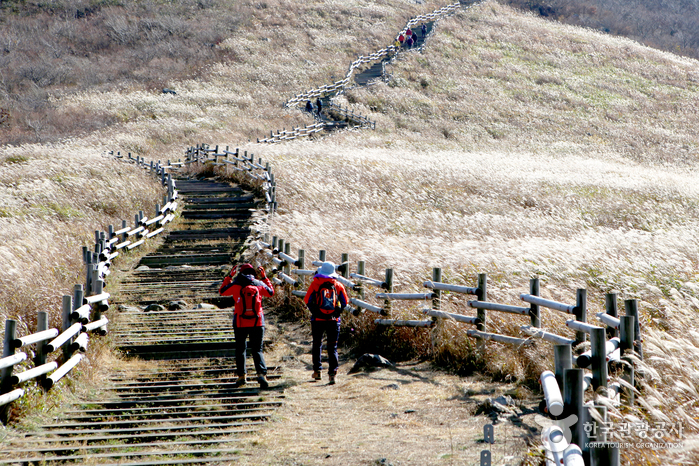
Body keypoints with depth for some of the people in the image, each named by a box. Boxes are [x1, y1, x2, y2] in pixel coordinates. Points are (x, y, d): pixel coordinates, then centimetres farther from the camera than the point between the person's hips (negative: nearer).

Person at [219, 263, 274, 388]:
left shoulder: (236, 285, -3)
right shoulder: (259, 284, 2)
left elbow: (222, 291, 14)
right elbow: (271, 292, 22)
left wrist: (229, 276, 20)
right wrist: (264, 277, 27)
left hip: (240, 323, -1)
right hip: (257, 322, 1)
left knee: (240, 349, 14)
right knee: (257, 350, 5)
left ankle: (241, 375, 14)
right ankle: (261, 373, -15)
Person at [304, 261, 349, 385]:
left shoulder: (315, 284, -6)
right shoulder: (338, 286, 0)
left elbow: (307, 300, -3)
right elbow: (345, 302, 3)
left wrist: (314, 311, 10)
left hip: (318, 319, -1)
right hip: (333, 320, 1)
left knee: (317, 344, 17)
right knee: (332, 347, 3)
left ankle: (317, 371, 20)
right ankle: (332, 372, -12)